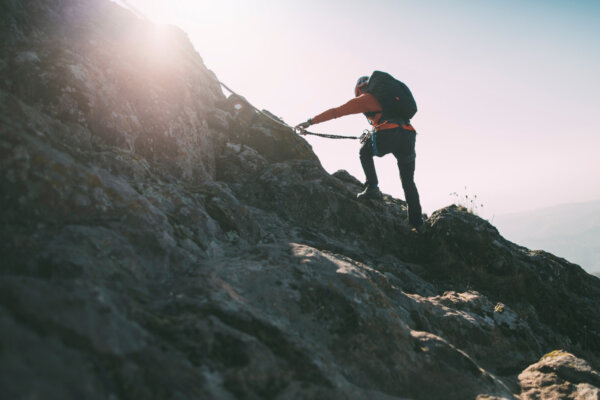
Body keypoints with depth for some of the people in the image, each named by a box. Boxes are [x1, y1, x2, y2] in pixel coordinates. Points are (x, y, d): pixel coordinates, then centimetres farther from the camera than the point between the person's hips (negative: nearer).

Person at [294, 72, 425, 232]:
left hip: (389, 135, -6)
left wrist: (310, 121, 15)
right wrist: (371, 136, 56)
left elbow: (336, 111, 12)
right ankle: (417, 222, 13)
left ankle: (372, 188, 9)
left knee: (365, 153, 25)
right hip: (409, 134, 6)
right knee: (408, 181, 16)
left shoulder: (365, 98, 15)